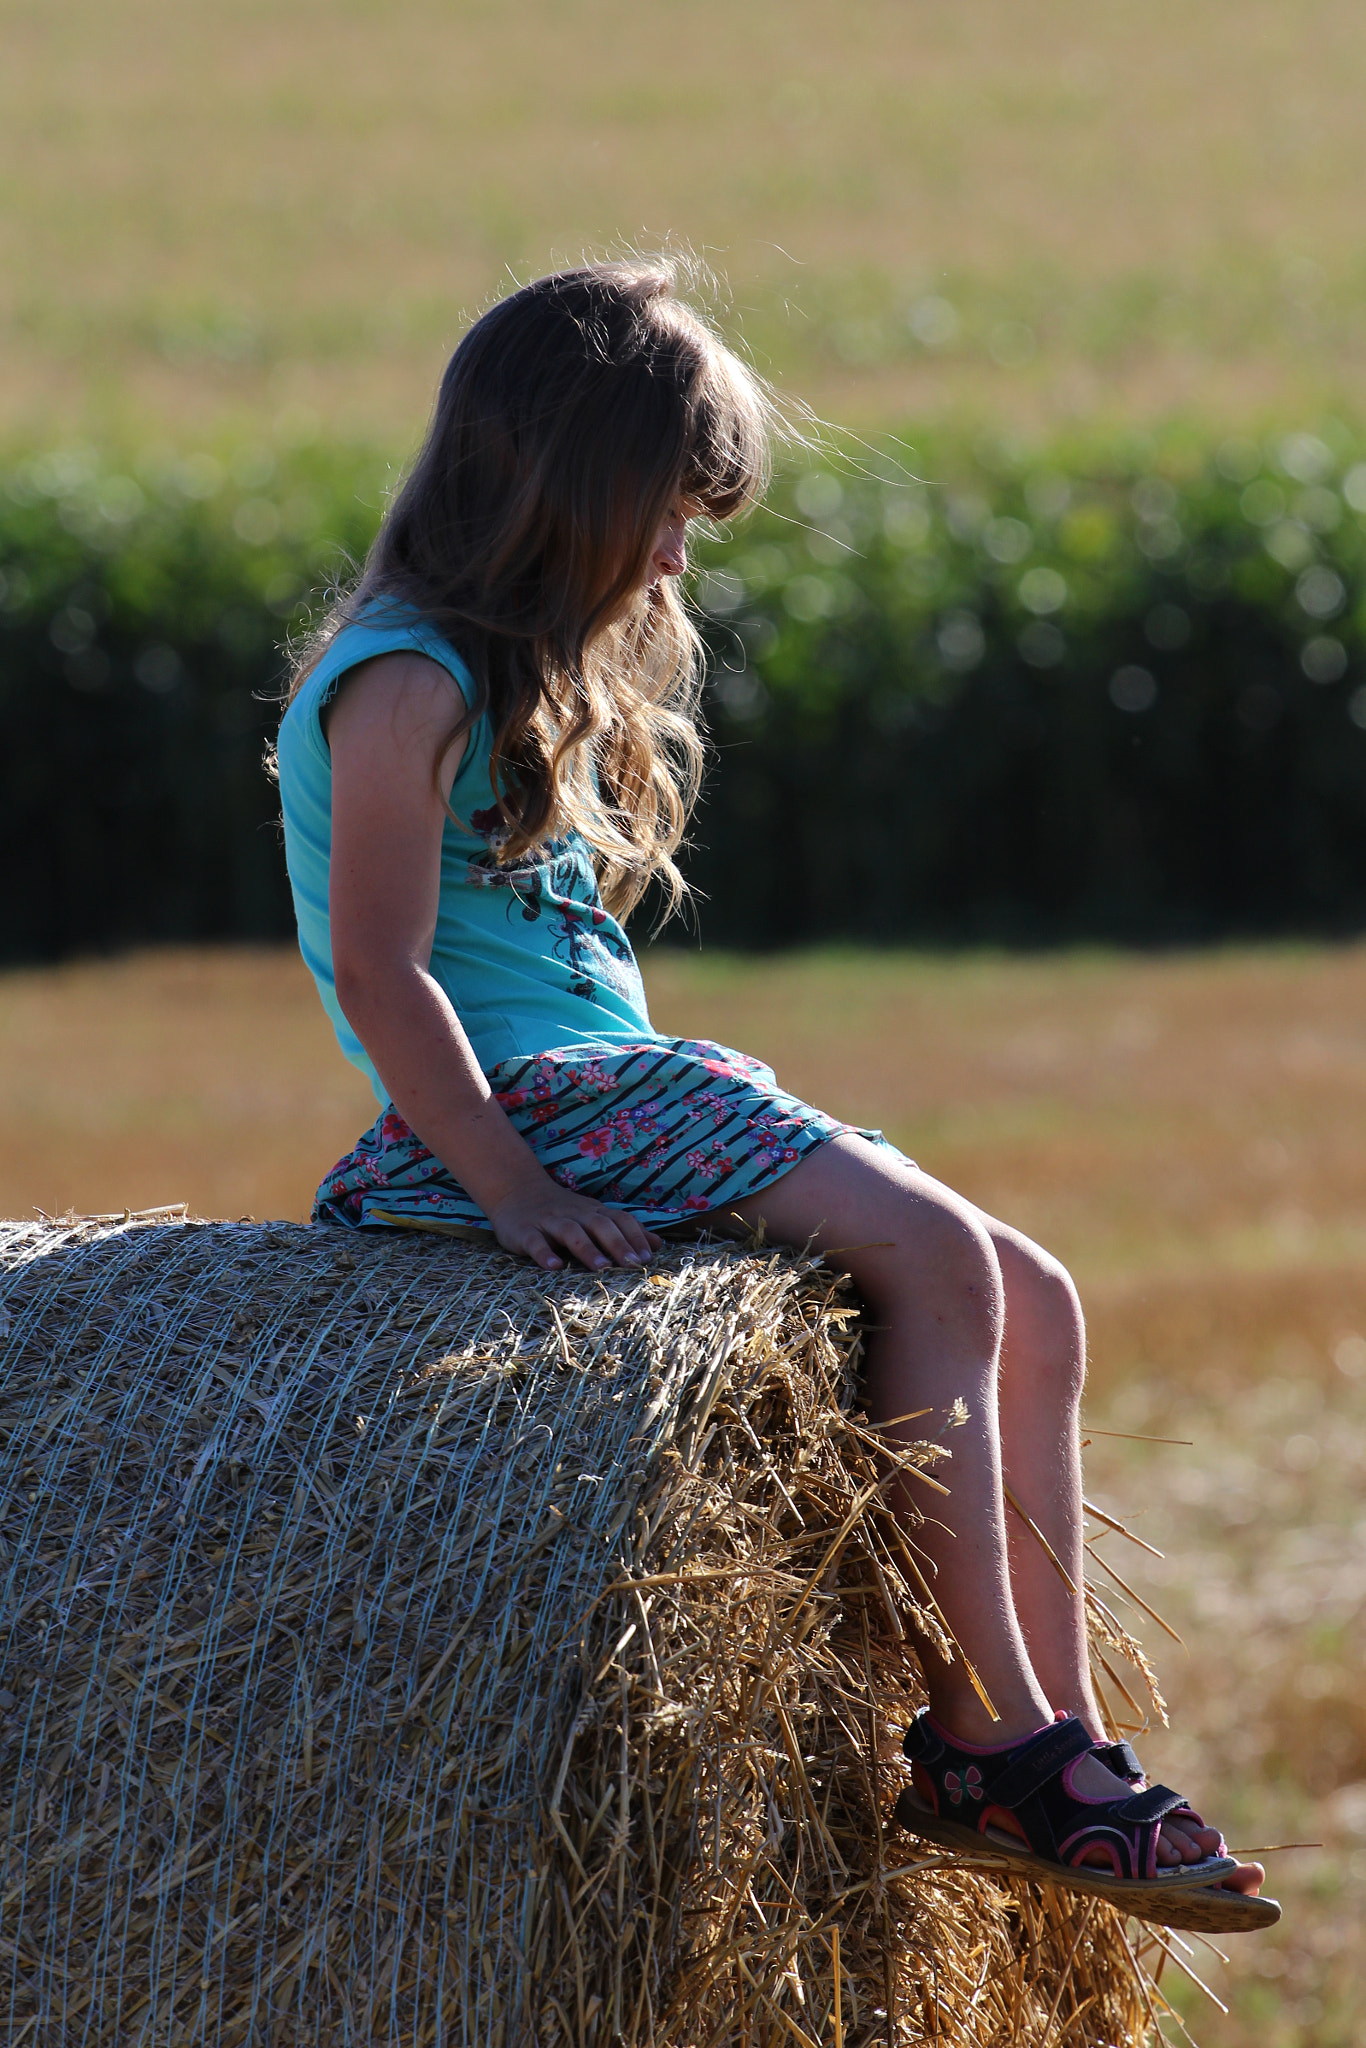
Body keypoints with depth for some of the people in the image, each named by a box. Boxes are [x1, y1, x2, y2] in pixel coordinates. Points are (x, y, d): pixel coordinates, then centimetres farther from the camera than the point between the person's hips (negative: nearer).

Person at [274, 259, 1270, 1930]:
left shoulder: (538, 681, 22)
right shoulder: (405, 686, -11)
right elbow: (382, 976, -18)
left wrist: (699, 1111, 14)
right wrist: (509, 1182, -23)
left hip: (617, 1094, 10)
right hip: (524, 1106, -10)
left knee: (1032, 1308, -1)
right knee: (934, 1255, -24)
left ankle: (1060, 1746, -3)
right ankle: (983, 1734, -20)